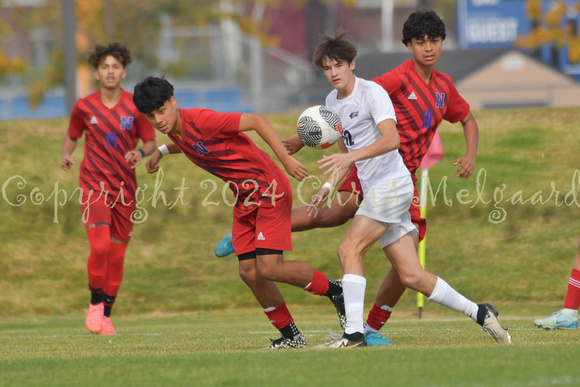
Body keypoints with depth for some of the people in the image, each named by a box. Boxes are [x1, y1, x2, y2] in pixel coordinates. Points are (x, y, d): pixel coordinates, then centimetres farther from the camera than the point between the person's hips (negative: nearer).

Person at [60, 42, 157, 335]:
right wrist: (66, 155, -6)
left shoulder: (135, 107, -1)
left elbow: (151, 142, 6)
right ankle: (95, 303, 2)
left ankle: (106, 315, 22)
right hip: (93, 183, -2)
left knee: (117, 255, 5)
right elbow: (71, 136, 15)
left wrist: (141, 152, -16)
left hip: (125, 187, 2)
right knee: (100, 245, -21)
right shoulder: (84, 107, -1)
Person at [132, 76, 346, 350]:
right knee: (249, 272, 0)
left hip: (270, 190, -9)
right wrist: (163, 150, 20)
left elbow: (257, 121, -24)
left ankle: (333, 290, 7)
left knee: (269, 268, -16)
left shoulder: (201, 120, -23)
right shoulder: (175, 130, 4)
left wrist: (285, 159, -30)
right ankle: (291, 336, 12)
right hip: (244, 200, 9)